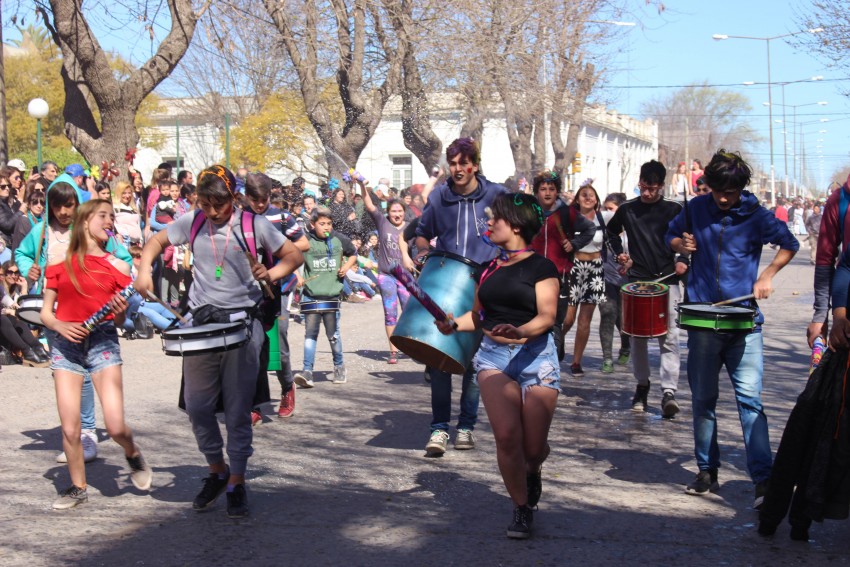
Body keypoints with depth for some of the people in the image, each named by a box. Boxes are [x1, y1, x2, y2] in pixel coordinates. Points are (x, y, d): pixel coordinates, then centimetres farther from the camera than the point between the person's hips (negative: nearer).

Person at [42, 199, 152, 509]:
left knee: (115, 426, -11)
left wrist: (120, 312, -14)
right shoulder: (60, 264, 6)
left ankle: (133, 453, 23)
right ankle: (78, 487, 19)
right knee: (70, 428, -2)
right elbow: (46, 312, 9)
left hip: (102, 341, -1)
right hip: (66, 343, 1)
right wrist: (60, 326, -10)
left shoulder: (117, 266, 7)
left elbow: (119, 321, 8)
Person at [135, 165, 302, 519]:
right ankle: (217, 471, 27)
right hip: (201, 323, 3)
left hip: (241, 323, -3)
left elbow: (294, 256, 4)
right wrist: (145, 268, 1)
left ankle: (236, 483, 10)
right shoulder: (192, 223, 6)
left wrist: (271, 275, -14)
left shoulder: (253, 225, -2)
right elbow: (157, 241, 19)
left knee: (238, 409, 0)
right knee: (196, 406, 7)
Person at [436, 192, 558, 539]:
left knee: (533, 448, 0)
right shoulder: (489, 268, 12)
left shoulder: (540, 267, -5)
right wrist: (453, 325, 0)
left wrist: (519, 332, -34)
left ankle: (532, 472, 39)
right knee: (506, 435, -16)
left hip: (535, 356, -3)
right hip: (494, 356, 4)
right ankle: (521, 509, 2)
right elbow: (479, 315, 20)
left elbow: (547, 316, -15)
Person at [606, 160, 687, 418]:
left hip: (667, 280, -2)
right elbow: (611, 231, 24)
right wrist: (620, 254, 9)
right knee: (637, 336, 7)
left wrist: (682, 260, -7)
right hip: (637, 280, 2)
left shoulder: (674, 210, 3)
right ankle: (642, 385, 21)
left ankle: (669, 392, -14)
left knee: (669, 337, -10)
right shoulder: (627, 209, 7)